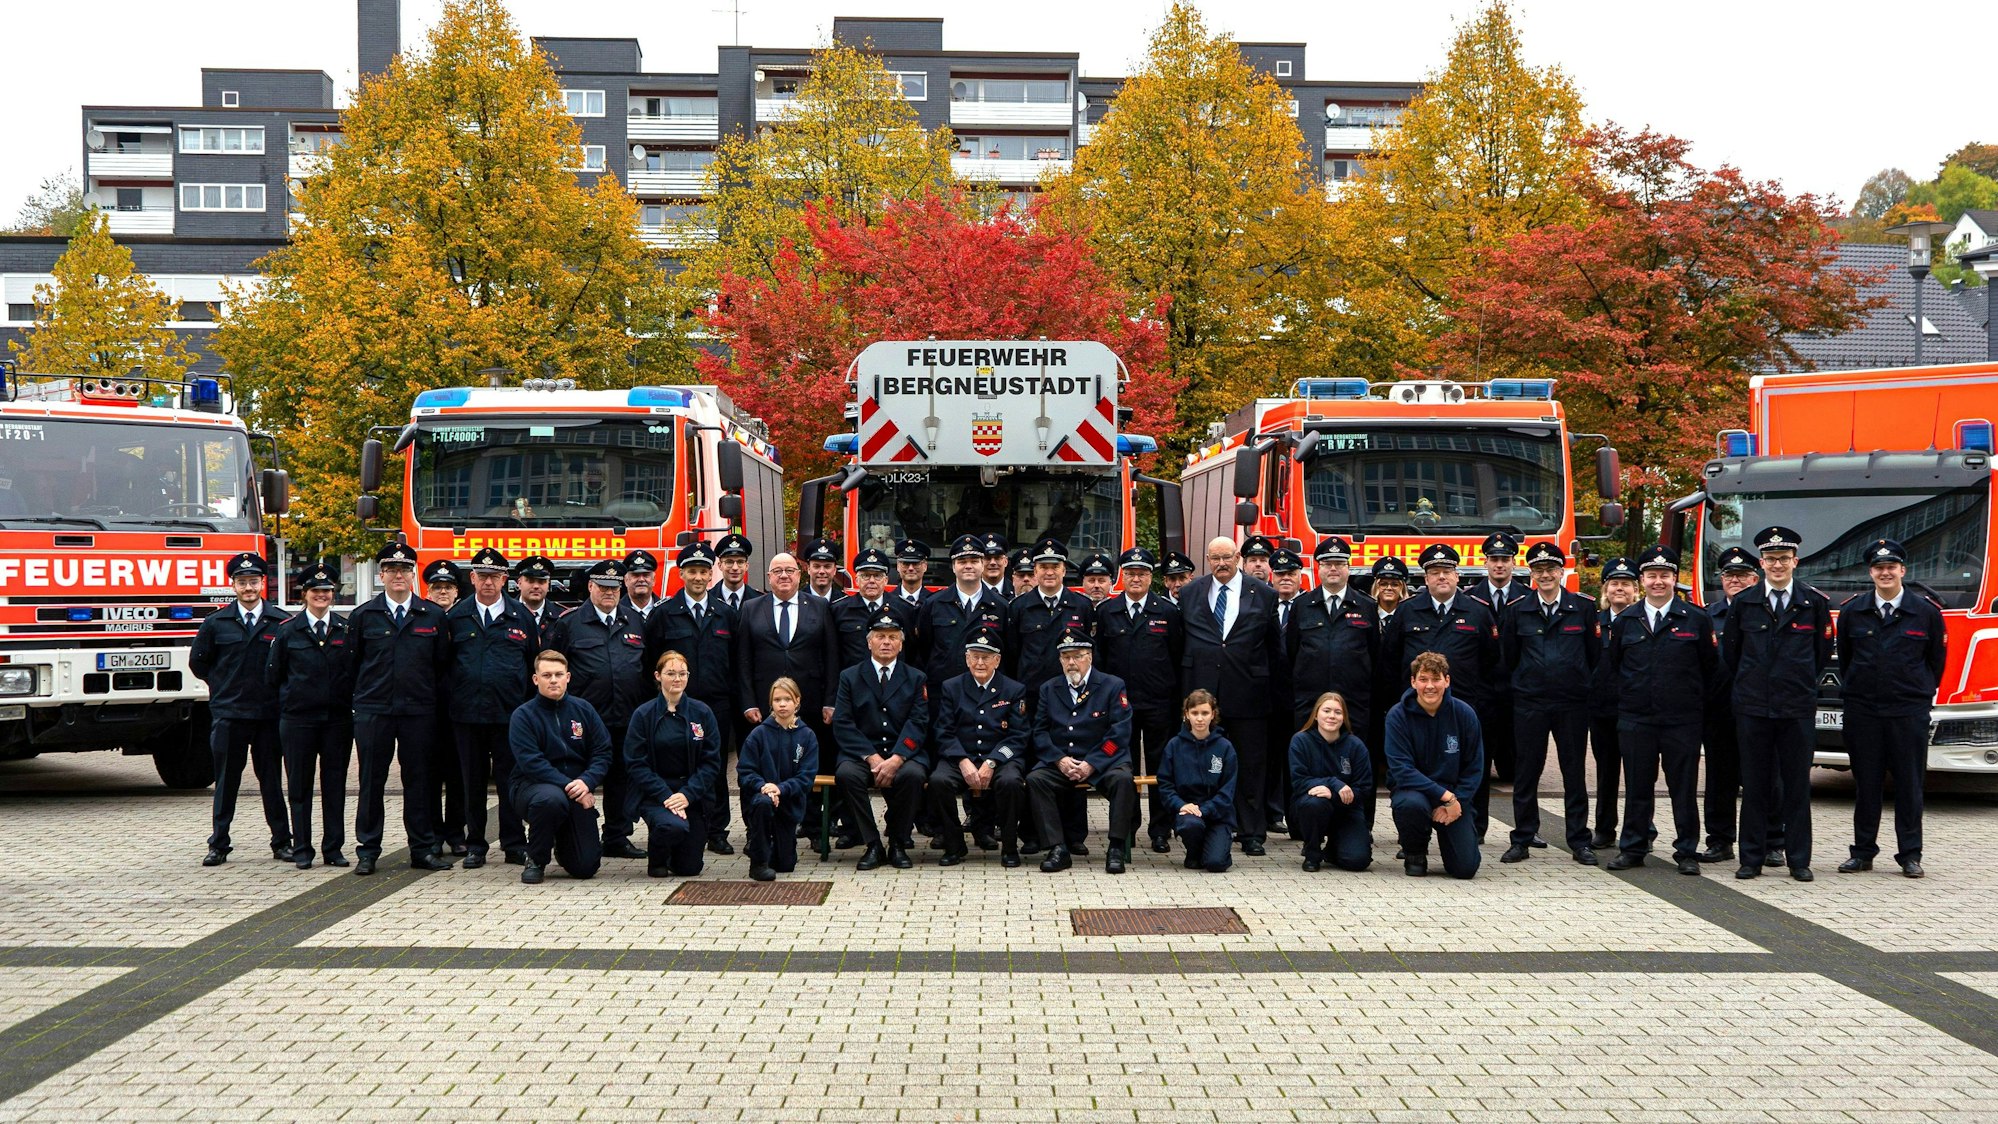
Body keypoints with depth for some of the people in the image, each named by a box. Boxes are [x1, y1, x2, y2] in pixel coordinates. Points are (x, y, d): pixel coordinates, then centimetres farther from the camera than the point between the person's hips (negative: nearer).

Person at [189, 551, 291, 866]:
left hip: (270, 714, 0)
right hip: (227, 714, 1)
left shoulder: (282, 622, 2)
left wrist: (275, 689, 6)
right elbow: (198, 662, 16)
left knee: (272, 780, 4)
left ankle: (281, 843, 11)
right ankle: (218, 845, 10)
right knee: (226, 782, 4)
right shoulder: (215, 623, 6)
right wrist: (224, 686, 12)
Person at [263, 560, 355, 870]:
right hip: (298, 719, -1)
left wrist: (349, 703, 3)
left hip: (338, 718, 1)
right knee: (299, 786, 3)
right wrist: (289, 701, 5)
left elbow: (357, 671, 9)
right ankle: (302, 849, 10)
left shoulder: (347, 629, 6)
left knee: (335, 785, 4)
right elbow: (272, 675, 9)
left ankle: (333, 848, 11)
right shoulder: (287, 631, 4)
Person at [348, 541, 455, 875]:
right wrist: (360, 698, 7)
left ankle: (423, 850, 12)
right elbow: (352, 662, 9)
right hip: (372, 711, 0)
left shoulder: (433, 616, 6)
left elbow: (442, 663, 9)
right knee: (371, 782, 3)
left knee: (419, 781, 4)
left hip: (419, 711, 1)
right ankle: (367, 851, 10)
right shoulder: (363, 616, 5)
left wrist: (432, 700, 6)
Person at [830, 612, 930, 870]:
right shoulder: (850, 677, 10)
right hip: (861, 754, 0)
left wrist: (896, 759, -18)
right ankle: (872, 845, -19)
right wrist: (871, 758, -15)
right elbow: (842, 724, -1)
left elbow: (918, 723, -2)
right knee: (846, 774, -32)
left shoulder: (916, 678, 11)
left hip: (904, 754, 0)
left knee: (913, 774, -34)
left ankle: (898, 844, -13)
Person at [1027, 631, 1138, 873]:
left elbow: (1120, 733, -6)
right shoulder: (1049, 689, 14)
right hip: (1060, 763, 2)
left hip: (1102, 762, -2)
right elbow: (1040, 731, 8)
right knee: (1035, 779, -27)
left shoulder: (1113, 686, 3)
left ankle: (1116, 848, -26)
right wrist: (1060, 760, -11)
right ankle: (1057, 849, -26)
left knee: (1123, 779, -34)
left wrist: (1091, 764, -15)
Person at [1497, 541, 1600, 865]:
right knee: (1525, 772, 3)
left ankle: (1579, 841, 11)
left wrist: (1584, 686, 7)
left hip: (1573, 703, 0)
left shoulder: (1583, 608, 2)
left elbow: (1595, 654, 6)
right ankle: (1522, 840, 11)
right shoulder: (1516, 610, 4)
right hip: (1529, 704, 0)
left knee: (1575, 772, 5)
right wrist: (1519, 686, 9)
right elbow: (1507, 657, 9)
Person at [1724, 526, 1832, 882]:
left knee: (1797, 785, 3)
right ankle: (1751, 858, 9)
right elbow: (1731, 653, 14)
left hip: (1798, 709, -1)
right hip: (1752, 708, 1)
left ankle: (1799, 860, 9)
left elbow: (1823, 654, 11)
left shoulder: (1815, 603, 3)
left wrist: (1802, 686, 13)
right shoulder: (1743, 603, 5)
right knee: (1755, 785, 4)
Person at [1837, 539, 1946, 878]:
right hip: (1862, 711, 1)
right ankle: (1863, 852, 13)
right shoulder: (1852, 611, 4)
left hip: (1909, 711, -1)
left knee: (1909, 784, 2)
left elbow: (1937, 659, 10)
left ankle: (1910, 854, 8)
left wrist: (1921, 694, 11)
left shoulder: (1927, 611, 1)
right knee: (1866, 784, 5)